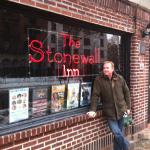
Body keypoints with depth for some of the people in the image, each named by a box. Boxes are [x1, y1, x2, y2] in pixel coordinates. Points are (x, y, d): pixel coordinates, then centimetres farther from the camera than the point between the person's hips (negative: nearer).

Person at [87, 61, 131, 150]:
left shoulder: (120, 78, 1)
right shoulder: (99, 80, -8)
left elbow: (126, 92, 9)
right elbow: (95, 95, -10)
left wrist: (128, 107, 8)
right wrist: (93, 110, -15)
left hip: (121, 111, 2)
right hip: (110, 113, -2)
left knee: (118, 134, 10)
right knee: (117, 134, -7)